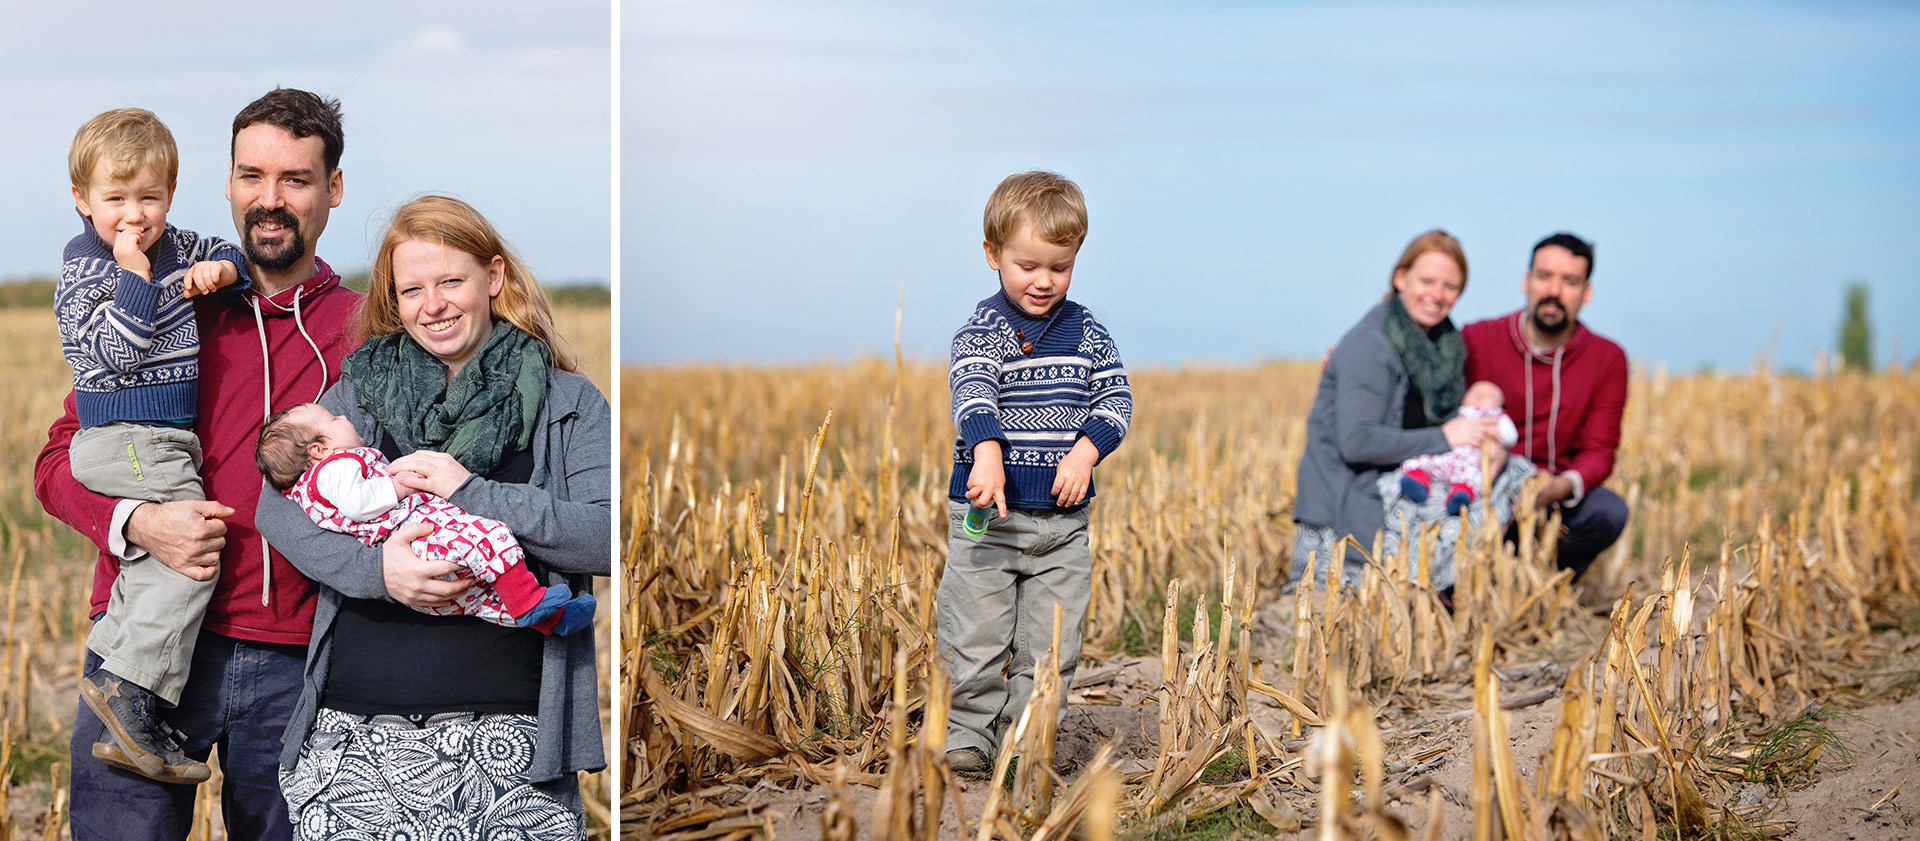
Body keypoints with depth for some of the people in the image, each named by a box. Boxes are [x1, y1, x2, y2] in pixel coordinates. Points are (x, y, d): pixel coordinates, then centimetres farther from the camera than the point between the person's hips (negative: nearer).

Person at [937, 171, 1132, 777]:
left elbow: (1116, 399, 5)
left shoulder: (1087, 333, 7)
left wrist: (1085, 454, -14)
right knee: (975, 633, -1)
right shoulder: (983, 329, -7)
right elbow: (972, 393, -25)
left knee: (1050, 639, 7)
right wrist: (987, 454, -44)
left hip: (1063, 520, 4)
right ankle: (967, 733, 12)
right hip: (987, 514, -3)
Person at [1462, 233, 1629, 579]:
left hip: (1556, 496, 2)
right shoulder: (1476, 342, -2)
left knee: (1609, 511, -30)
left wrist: (1566, 485, -25)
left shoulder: (1607, 359, 2)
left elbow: (1599, 449, -2)